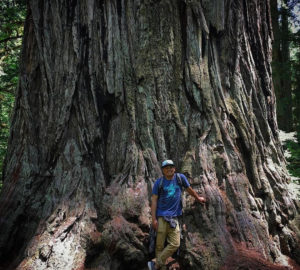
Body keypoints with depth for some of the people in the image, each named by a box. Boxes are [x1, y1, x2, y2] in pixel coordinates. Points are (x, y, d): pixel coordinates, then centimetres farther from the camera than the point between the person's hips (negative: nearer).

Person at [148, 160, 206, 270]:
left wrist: (198, 198, 36)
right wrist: (154, 219, -7)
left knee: (175, 244, -5)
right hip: (161, 217, -2)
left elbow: (189, 189, 23)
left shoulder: (180, 177, 6)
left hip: (174, 217, 3)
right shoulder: (159, 182, 0)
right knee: (160, 245, -1)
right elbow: (154, 200, -1)